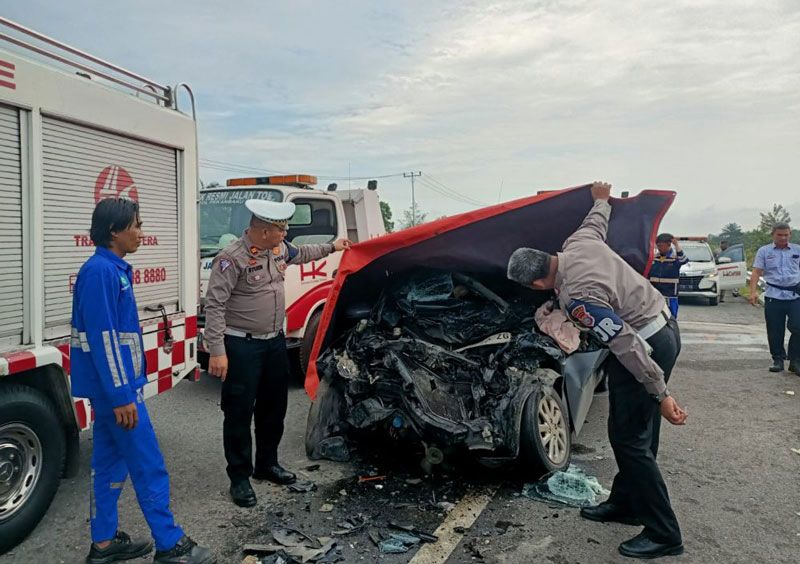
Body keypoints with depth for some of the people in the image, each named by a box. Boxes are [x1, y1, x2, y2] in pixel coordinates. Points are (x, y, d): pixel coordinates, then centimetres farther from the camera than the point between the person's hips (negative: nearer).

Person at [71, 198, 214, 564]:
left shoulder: (113, 269, 11)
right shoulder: (100, 271, -18)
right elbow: (102, 337, -22)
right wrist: (121, 395, -22)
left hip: (111, 385, 10)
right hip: (114, 385, -10)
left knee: (110, 462, 15)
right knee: (149, 465, -2)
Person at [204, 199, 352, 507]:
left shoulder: (279, 249, 4)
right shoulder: (232, 258, -20)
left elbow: (301, 254, 28)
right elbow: (215, 305, -21)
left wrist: (331, 247, 34)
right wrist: (216, 352, -25)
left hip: (275, 342, 8)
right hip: (242, 346, -8)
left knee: (274, 407, 18)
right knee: (239, 413, 2)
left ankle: (267, 464, 35)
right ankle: (239, 478, 15)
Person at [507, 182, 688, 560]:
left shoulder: (575, 298, -28)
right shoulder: (580, 241, -3)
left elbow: (627, 346, -29)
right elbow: (597, 220, 20)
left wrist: (660, 394, -24)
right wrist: (601, 199, 42)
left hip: (648, 344, -10)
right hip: (663, 326, 10)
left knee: (628, 438, -2)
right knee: (635, 431, 18)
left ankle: (664, 534, 9)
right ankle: (625, 503, 32)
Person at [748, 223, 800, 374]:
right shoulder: (764, 251, 8)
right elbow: (756, 272, 1)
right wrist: (753, 291, -12)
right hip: (773, 297, 0)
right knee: (775, 331, 3)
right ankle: (778, 360, 16)